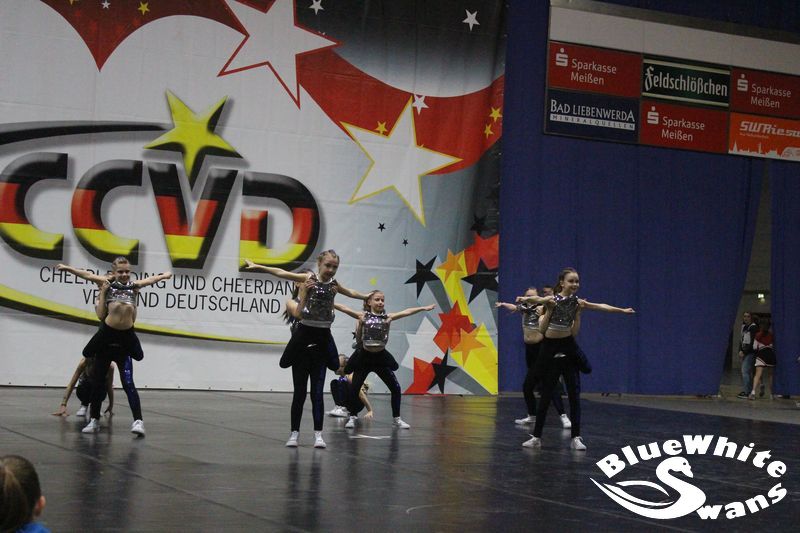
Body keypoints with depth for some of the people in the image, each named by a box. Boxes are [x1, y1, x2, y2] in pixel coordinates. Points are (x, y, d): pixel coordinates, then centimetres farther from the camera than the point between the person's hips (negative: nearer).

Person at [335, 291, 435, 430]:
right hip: (364, 356, -2)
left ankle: (396, 419, 14)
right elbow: (343, 308, -9)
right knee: (354, 389, -2)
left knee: (395, 388, 0)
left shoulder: (387, 317, 1)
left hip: (381, 357, 2)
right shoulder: (363, 316, -4)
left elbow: (406, 312, -4)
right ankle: (353, 417, 17)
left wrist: (424, 308, -9)